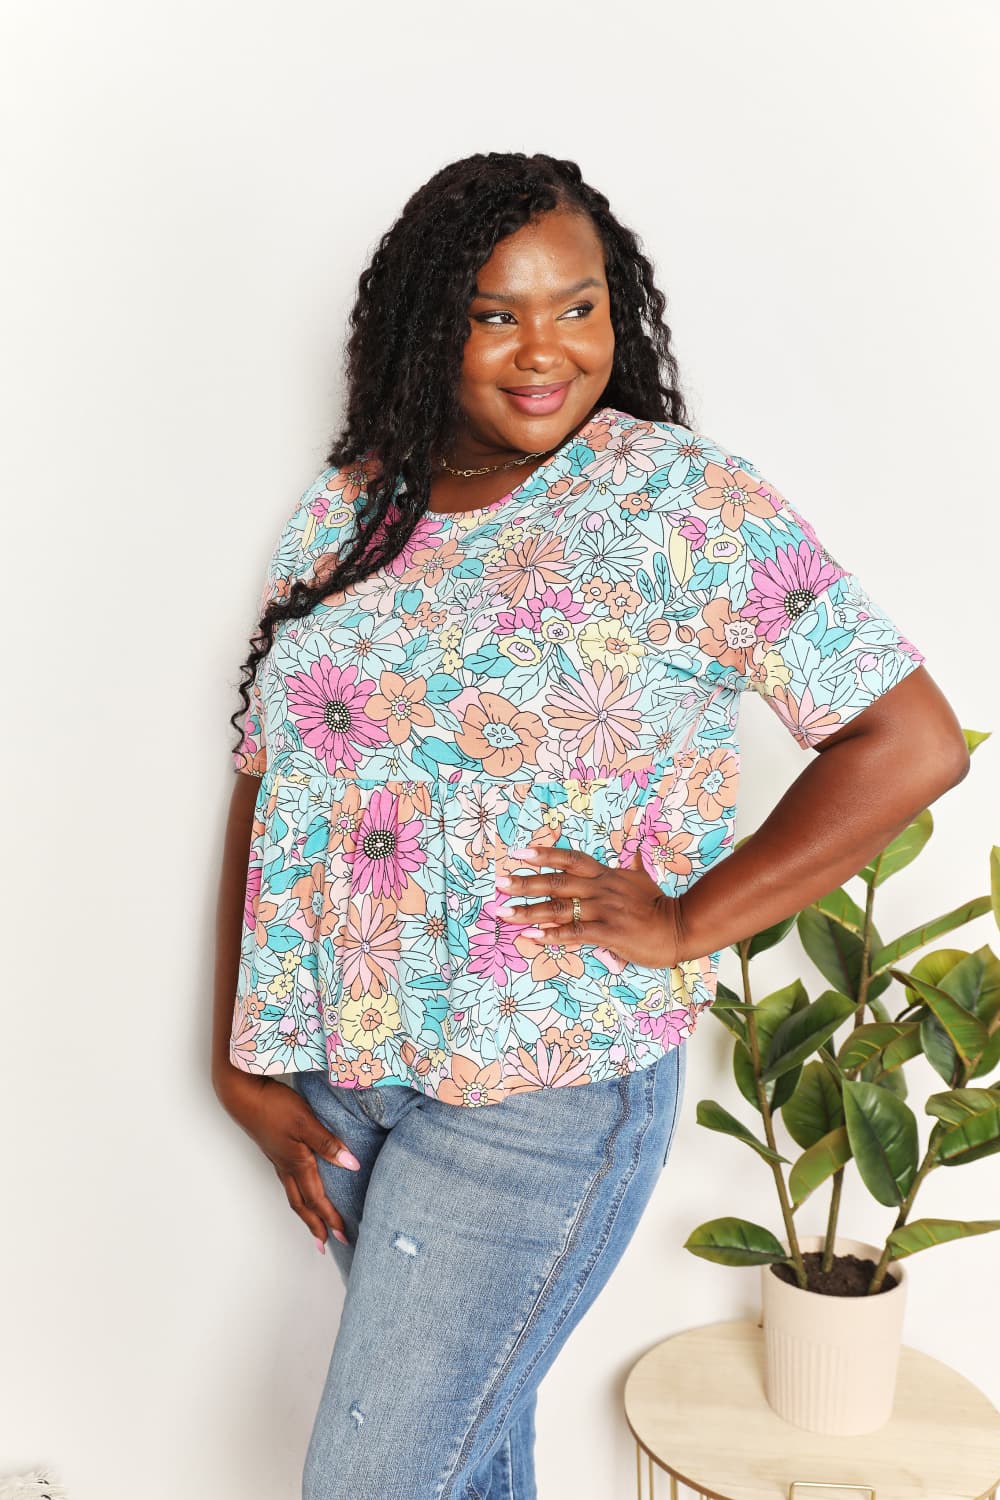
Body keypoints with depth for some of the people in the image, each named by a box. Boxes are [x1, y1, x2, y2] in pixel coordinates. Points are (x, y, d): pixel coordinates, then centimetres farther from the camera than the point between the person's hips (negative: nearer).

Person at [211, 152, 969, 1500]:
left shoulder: (679, 499, -9)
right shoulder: (344, 512, 5)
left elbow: (912, 742, -12)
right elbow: (267, 783, 7)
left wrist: (685, 923, -14)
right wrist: (244, 1062, 3)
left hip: (545, 1087, -5)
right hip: (338, 1065, 5)